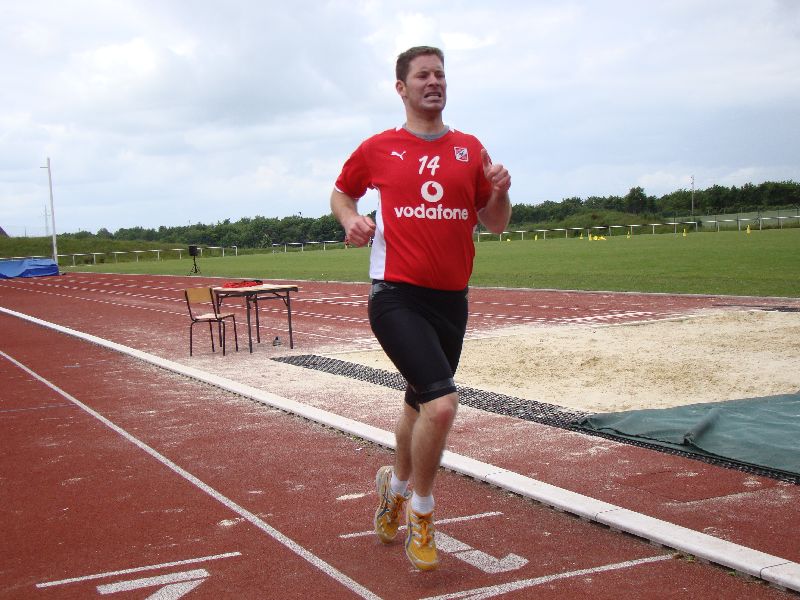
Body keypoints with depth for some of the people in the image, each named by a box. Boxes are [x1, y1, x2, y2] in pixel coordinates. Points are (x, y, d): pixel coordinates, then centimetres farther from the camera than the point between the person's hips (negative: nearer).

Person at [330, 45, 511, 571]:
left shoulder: (470, 149, 8)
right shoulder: (378, 150, 2)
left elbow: (496, 224, 12)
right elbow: (341, 192, 18)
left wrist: (501, 191, -9)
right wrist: (351, 219, -3)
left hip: (451, 300, 5)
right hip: (397, 296, -4)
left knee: (421, 405, 20)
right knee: (442, 402, -20)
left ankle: (396, 483, 47)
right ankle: (421, 511, 3)